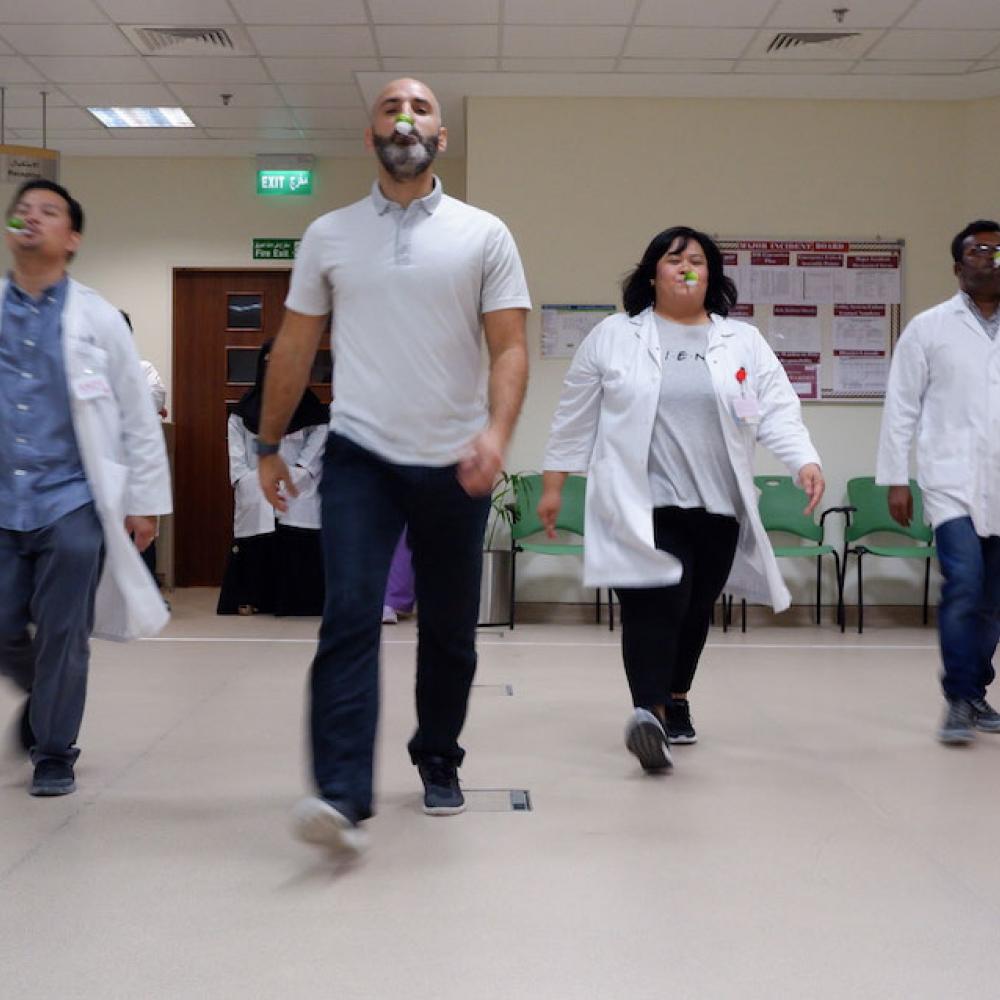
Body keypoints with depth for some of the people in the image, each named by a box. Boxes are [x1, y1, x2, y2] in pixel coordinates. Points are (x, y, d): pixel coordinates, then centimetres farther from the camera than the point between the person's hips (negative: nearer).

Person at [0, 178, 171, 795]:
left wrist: (144, 501, 0)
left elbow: (139, 418, 3)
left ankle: (55, 753, 19)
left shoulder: (99, 320, 1)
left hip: (71, 504, -2)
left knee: (63, 638, 2)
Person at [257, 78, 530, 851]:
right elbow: (295, 348, 11)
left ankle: (438, 763, 30)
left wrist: (497, 432, -22)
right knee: (350, 616, -14)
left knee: (450, 629, 11)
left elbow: (509, 347, -5)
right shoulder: (328, 236, 6)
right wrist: (269, 445, 13)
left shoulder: (484, 235, 2)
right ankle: (344, 796, -16)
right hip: (360, 456, 0)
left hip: (454, 464, 1)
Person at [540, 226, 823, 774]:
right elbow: (576, 416, 8)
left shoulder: (745, 343, 8)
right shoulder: (612, 337, 4)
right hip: (642, 503, -3)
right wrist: (553, 483, 9)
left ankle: (674, 700, 33)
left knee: (694, 610, 13)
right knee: (654, 604, -18)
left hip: (716, 505, 3)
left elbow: (777, 411, 1)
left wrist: (806, 461, -16)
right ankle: (650, 712, -28)